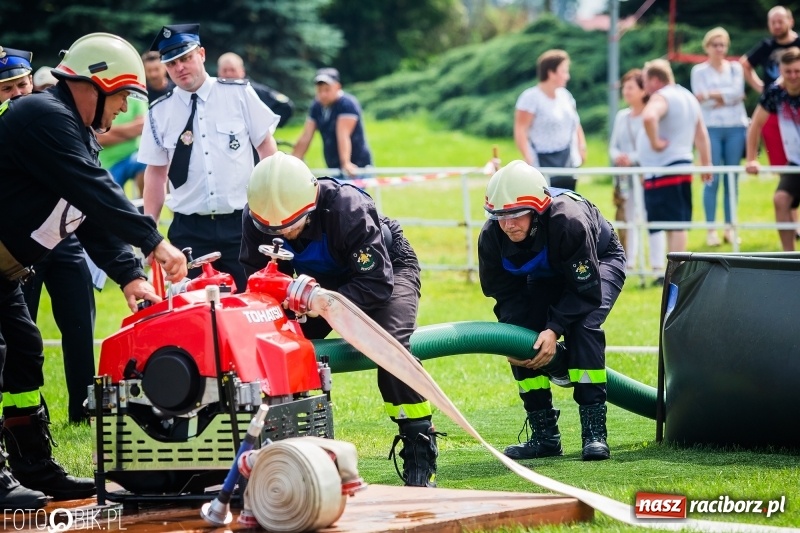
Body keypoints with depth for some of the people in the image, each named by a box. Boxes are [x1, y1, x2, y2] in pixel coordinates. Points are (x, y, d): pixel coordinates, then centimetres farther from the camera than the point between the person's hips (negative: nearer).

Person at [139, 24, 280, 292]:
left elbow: (266, 146, 5)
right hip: (189, 230, 1)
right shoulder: (160, 113, 4)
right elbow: (156, 172, 10)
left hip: (240, 223, -1)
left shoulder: (239, 94, 0)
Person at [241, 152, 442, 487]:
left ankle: (420, 457, -22)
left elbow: (376, 283, -37)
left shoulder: (349, 209, -39)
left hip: (387, 267, -5)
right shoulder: (256, 220, -25)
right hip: (325, 280, 5)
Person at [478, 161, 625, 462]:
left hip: (600, 263, -5)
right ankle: (545, 435, -3)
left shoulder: (569, 222, -41)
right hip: (547, 276, 5)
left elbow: (587, 290, -32)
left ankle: (594, 432, -28)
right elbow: (504, 293, -11)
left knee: (582, 326, -31)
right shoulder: (491, 237, -25)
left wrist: (555, 329, -39)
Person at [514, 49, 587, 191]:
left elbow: (575, 124, 24)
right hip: (543, 162, -7)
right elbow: (520, 130, -13)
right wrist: (528, 159, -21)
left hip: (566, 161, 7)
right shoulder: (531, 97, -8)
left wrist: (581, 146, 7)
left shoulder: (564, 95, 14)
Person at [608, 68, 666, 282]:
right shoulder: (621, 116, 15)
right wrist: (617, 156, -7)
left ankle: (658, 266, -5)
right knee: (626, 218, 8)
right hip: (624, 176, 7)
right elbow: (613, 146, 15)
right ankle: (628, 263, 14)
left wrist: (632, 159, -20)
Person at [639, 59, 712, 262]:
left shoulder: (661, 97, -13)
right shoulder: (689, 98, 17)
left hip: (661, 170, -9)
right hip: (683, 165, 9)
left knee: (673, 224, -10)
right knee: (679, 222, 12)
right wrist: (706, 165, 27)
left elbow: (649, 117, -36)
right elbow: (702, 136, 23)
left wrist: (655, 142, -24)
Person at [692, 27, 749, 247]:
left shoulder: (735, 68, 12)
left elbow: (737, 91, -4)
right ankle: (711, 229, -4)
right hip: (711, 128, -2)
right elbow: (701, 100, -6)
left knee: (732, 179, 3)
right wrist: (728, 97, -7)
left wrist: (712, 95, -11)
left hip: (735, 128, 2)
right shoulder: (699, 71, 6)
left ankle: (730, 227, 8)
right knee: (712, 180, -6)